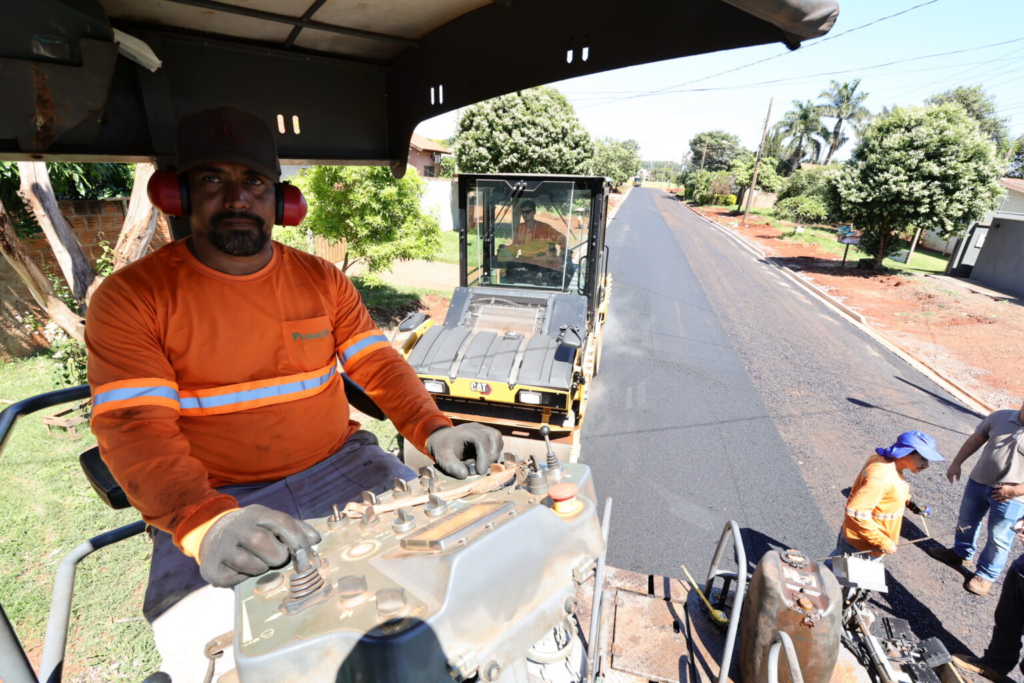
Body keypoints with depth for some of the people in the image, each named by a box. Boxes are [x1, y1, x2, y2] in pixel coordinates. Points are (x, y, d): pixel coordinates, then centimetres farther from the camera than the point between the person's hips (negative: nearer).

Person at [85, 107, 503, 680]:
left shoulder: (323, 280, 6)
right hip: (215, 500, -2)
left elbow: (378, 364, 1)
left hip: (337, 465, 3)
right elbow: (134, 428, -12)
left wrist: (435, 431, -18)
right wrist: (207, 525, -31)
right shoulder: (132, 297, -4)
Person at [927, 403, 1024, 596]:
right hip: (978, 482, 4)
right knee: (966, 521, 22)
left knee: (998, 539, 11)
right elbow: (976, 438, 3)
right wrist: (957, 463, 4)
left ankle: (986, 575, 32)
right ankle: (961, 553, 46)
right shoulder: (1001, 416, -9)